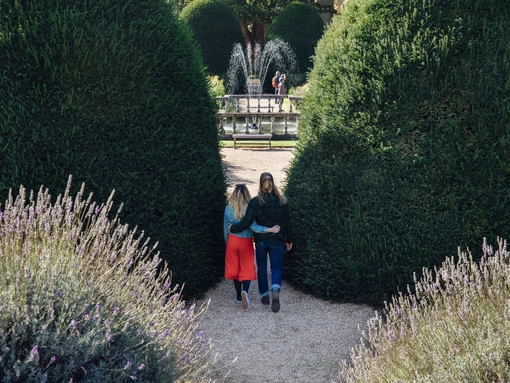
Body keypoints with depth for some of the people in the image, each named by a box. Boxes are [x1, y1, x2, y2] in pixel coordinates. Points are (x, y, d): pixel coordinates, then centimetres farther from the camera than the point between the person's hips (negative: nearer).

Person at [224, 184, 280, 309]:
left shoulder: (228, 209, -6)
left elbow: (225, 228, 2)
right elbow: (253, 226, -23)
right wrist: (270, 229, -22)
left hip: (232, 241, 2)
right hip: (246, 242, -2)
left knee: (234, 268, 14)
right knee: (247, 268, 7)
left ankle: (239, 296, 21)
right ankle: (245, 291, -19)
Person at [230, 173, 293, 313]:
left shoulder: (255, 202, -13)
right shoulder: (282, 201, -5)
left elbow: (246, 222, -16)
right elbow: (287, 223, 1)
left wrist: (232, 228, 0)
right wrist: (289, 240, 13)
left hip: (260, 240, -1)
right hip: (277, 241, 1)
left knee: (261, 267, 16)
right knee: (276, 267, 7)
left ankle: (264, 296, 21)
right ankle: (275, 289, -21)